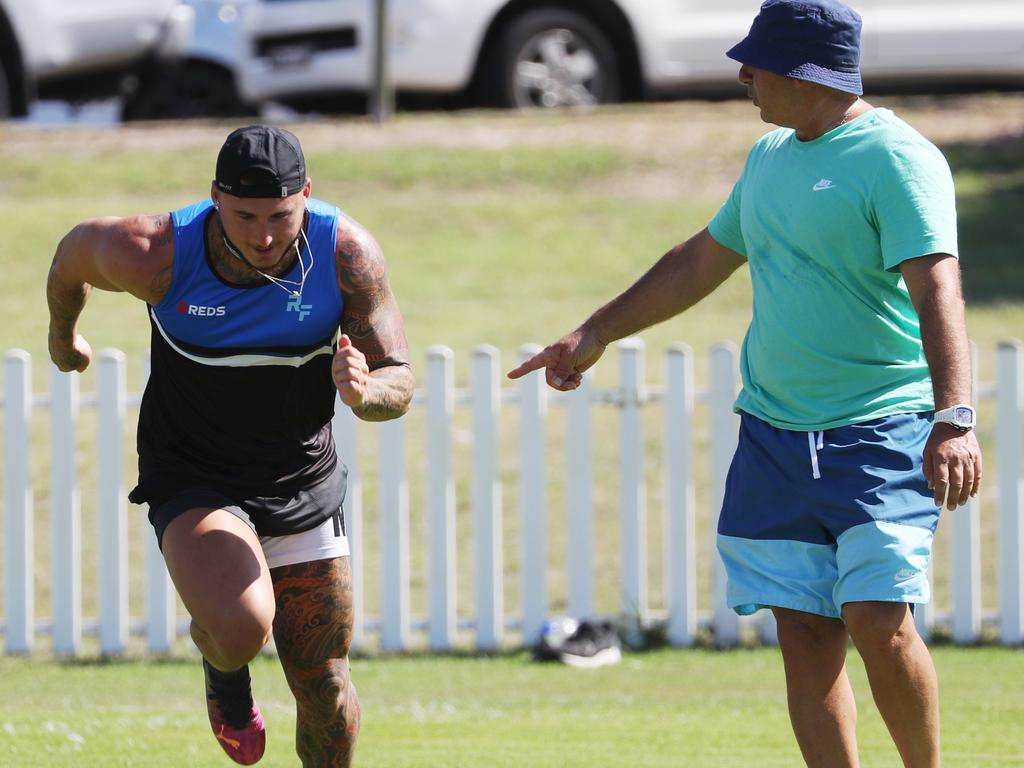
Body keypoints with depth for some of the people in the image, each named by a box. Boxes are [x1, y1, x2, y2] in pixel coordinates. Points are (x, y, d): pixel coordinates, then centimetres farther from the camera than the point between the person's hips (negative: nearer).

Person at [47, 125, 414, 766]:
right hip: (193, 483, -2)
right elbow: (74, 254, -1)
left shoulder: (347, 254, -19)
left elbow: (400, 383, -11)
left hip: (305, 487, 2)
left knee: (326, 696, 4)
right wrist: (63, 337, 20)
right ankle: (224, 669, 9)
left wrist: (365, 390, -36)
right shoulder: (154, 254, -24)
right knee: (241, 628, -29)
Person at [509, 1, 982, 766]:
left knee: (880, 624, -16)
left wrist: (953, 419, -35)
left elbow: (937, 288, -23)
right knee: (806, 638, 1)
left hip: (882, 434, -7)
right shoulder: (772, 157, 15)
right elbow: (700, 261, 29)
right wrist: (596, 335, 35)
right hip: (775, 435, 7)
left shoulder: (897, 159, -11)